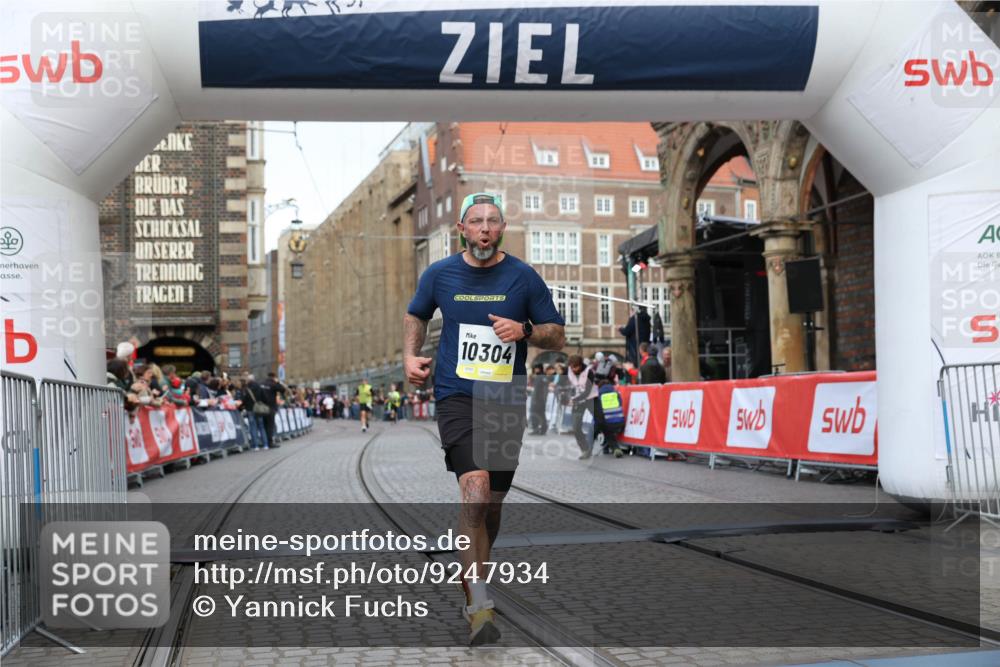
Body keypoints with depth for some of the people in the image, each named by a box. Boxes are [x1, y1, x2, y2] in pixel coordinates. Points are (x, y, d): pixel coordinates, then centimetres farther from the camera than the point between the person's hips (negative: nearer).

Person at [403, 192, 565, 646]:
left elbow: (557, 336, 6)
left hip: (507, 402, 2)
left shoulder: (523, 277, 2)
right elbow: (416, 316, 23)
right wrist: (411, 356, 6)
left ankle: (471, 585, 34)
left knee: (491, 505, 9)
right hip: (456, 396, -2)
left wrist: (524, 331, -13)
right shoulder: (439, 274, 4)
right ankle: (478, 606, -22)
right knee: (476, 490, -22)